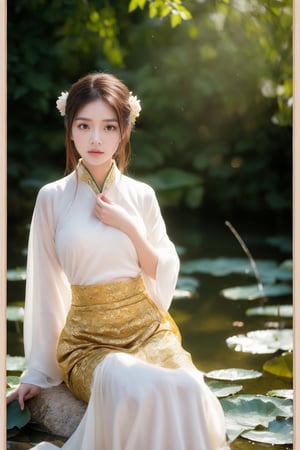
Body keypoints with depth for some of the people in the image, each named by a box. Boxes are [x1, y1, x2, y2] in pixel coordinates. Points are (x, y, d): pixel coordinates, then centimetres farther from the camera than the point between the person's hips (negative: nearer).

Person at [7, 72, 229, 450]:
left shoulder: (141, 196, 6)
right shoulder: (53, 198, 0)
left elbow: (165, 276, 8)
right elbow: (45, 286, 4)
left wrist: (129, 227, -8)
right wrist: (38, 373, 8)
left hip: (148, 327, 2)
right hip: (87, 338, -2)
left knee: (186, 387, -30)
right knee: (137, 390, -34)